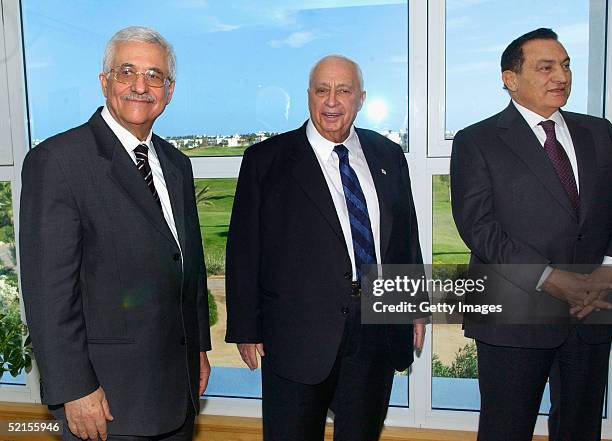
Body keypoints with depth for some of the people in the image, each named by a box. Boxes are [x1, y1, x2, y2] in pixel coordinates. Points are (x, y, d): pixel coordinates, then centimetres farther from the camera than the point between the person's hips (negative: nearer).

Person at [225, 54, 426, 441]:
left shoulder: (388, 156, 10)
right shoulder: (266, 160, -3)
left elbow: (407, 234, 14)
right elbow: (244, 249, -4)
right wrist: (246, 327, -6)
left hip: (379, 332, 4)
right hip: (299, 333, -3)